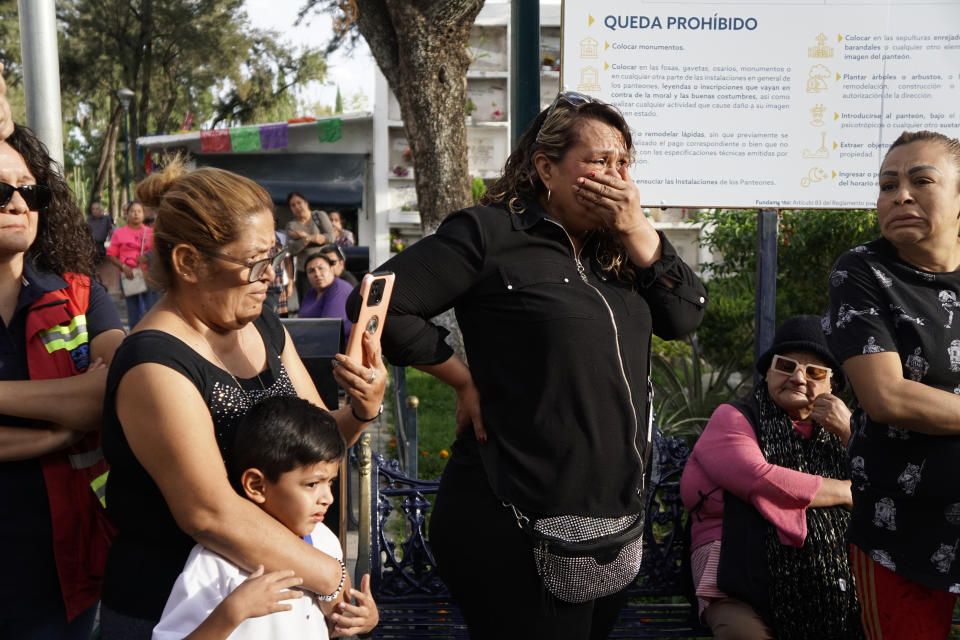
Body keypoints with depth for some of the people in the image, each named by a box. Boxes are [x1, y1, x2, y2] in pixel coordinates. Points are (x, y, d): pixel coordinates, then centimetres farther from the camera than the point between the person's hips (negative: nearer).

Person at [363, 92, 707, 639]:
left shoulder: (614, 249, 11)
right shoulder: (492, 232, -11)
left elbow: (686, 317, 3)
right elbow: (378, 303, -14)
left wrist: (638, 230, -7)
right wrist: (465, 379, -9)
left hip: (617, 512, 8)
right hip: (524, 523, -8)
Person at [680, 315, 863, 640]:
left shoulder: (834, 431, 21)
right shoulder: (733, 417, 6)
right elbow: (760, 479, -12)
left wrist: (849, 432, -1)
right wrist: (852, 492, -1)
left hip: (831, 574, 5)